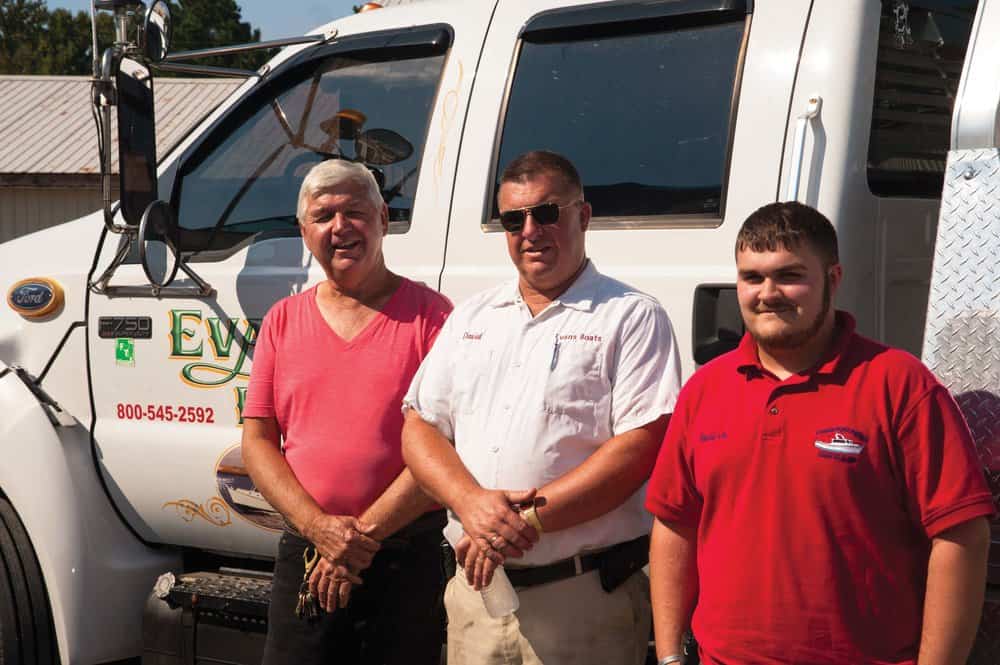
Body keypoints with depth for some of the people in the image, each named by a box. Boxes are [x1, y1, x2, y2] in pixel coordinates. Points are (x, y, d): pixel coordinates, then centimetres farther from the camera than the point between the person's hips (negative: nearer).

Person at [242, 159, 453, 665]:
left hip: (406, 560, -3)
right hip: (303, 553, 3)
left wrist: (365, 531, -13)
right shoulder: (283, 321, 10)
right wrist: (319, 526, -10)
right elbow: (257, 440, 5)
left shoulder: (429, 314, -3)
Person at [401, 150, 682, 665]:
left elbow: (641, 447, -13)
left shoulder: (632, 317, -2)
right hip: (476, 588, 5)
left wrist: (530, 518, -17)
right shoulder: (472, 318, 15)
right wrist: (472, 502, -10)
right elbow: (419, 427, 10)